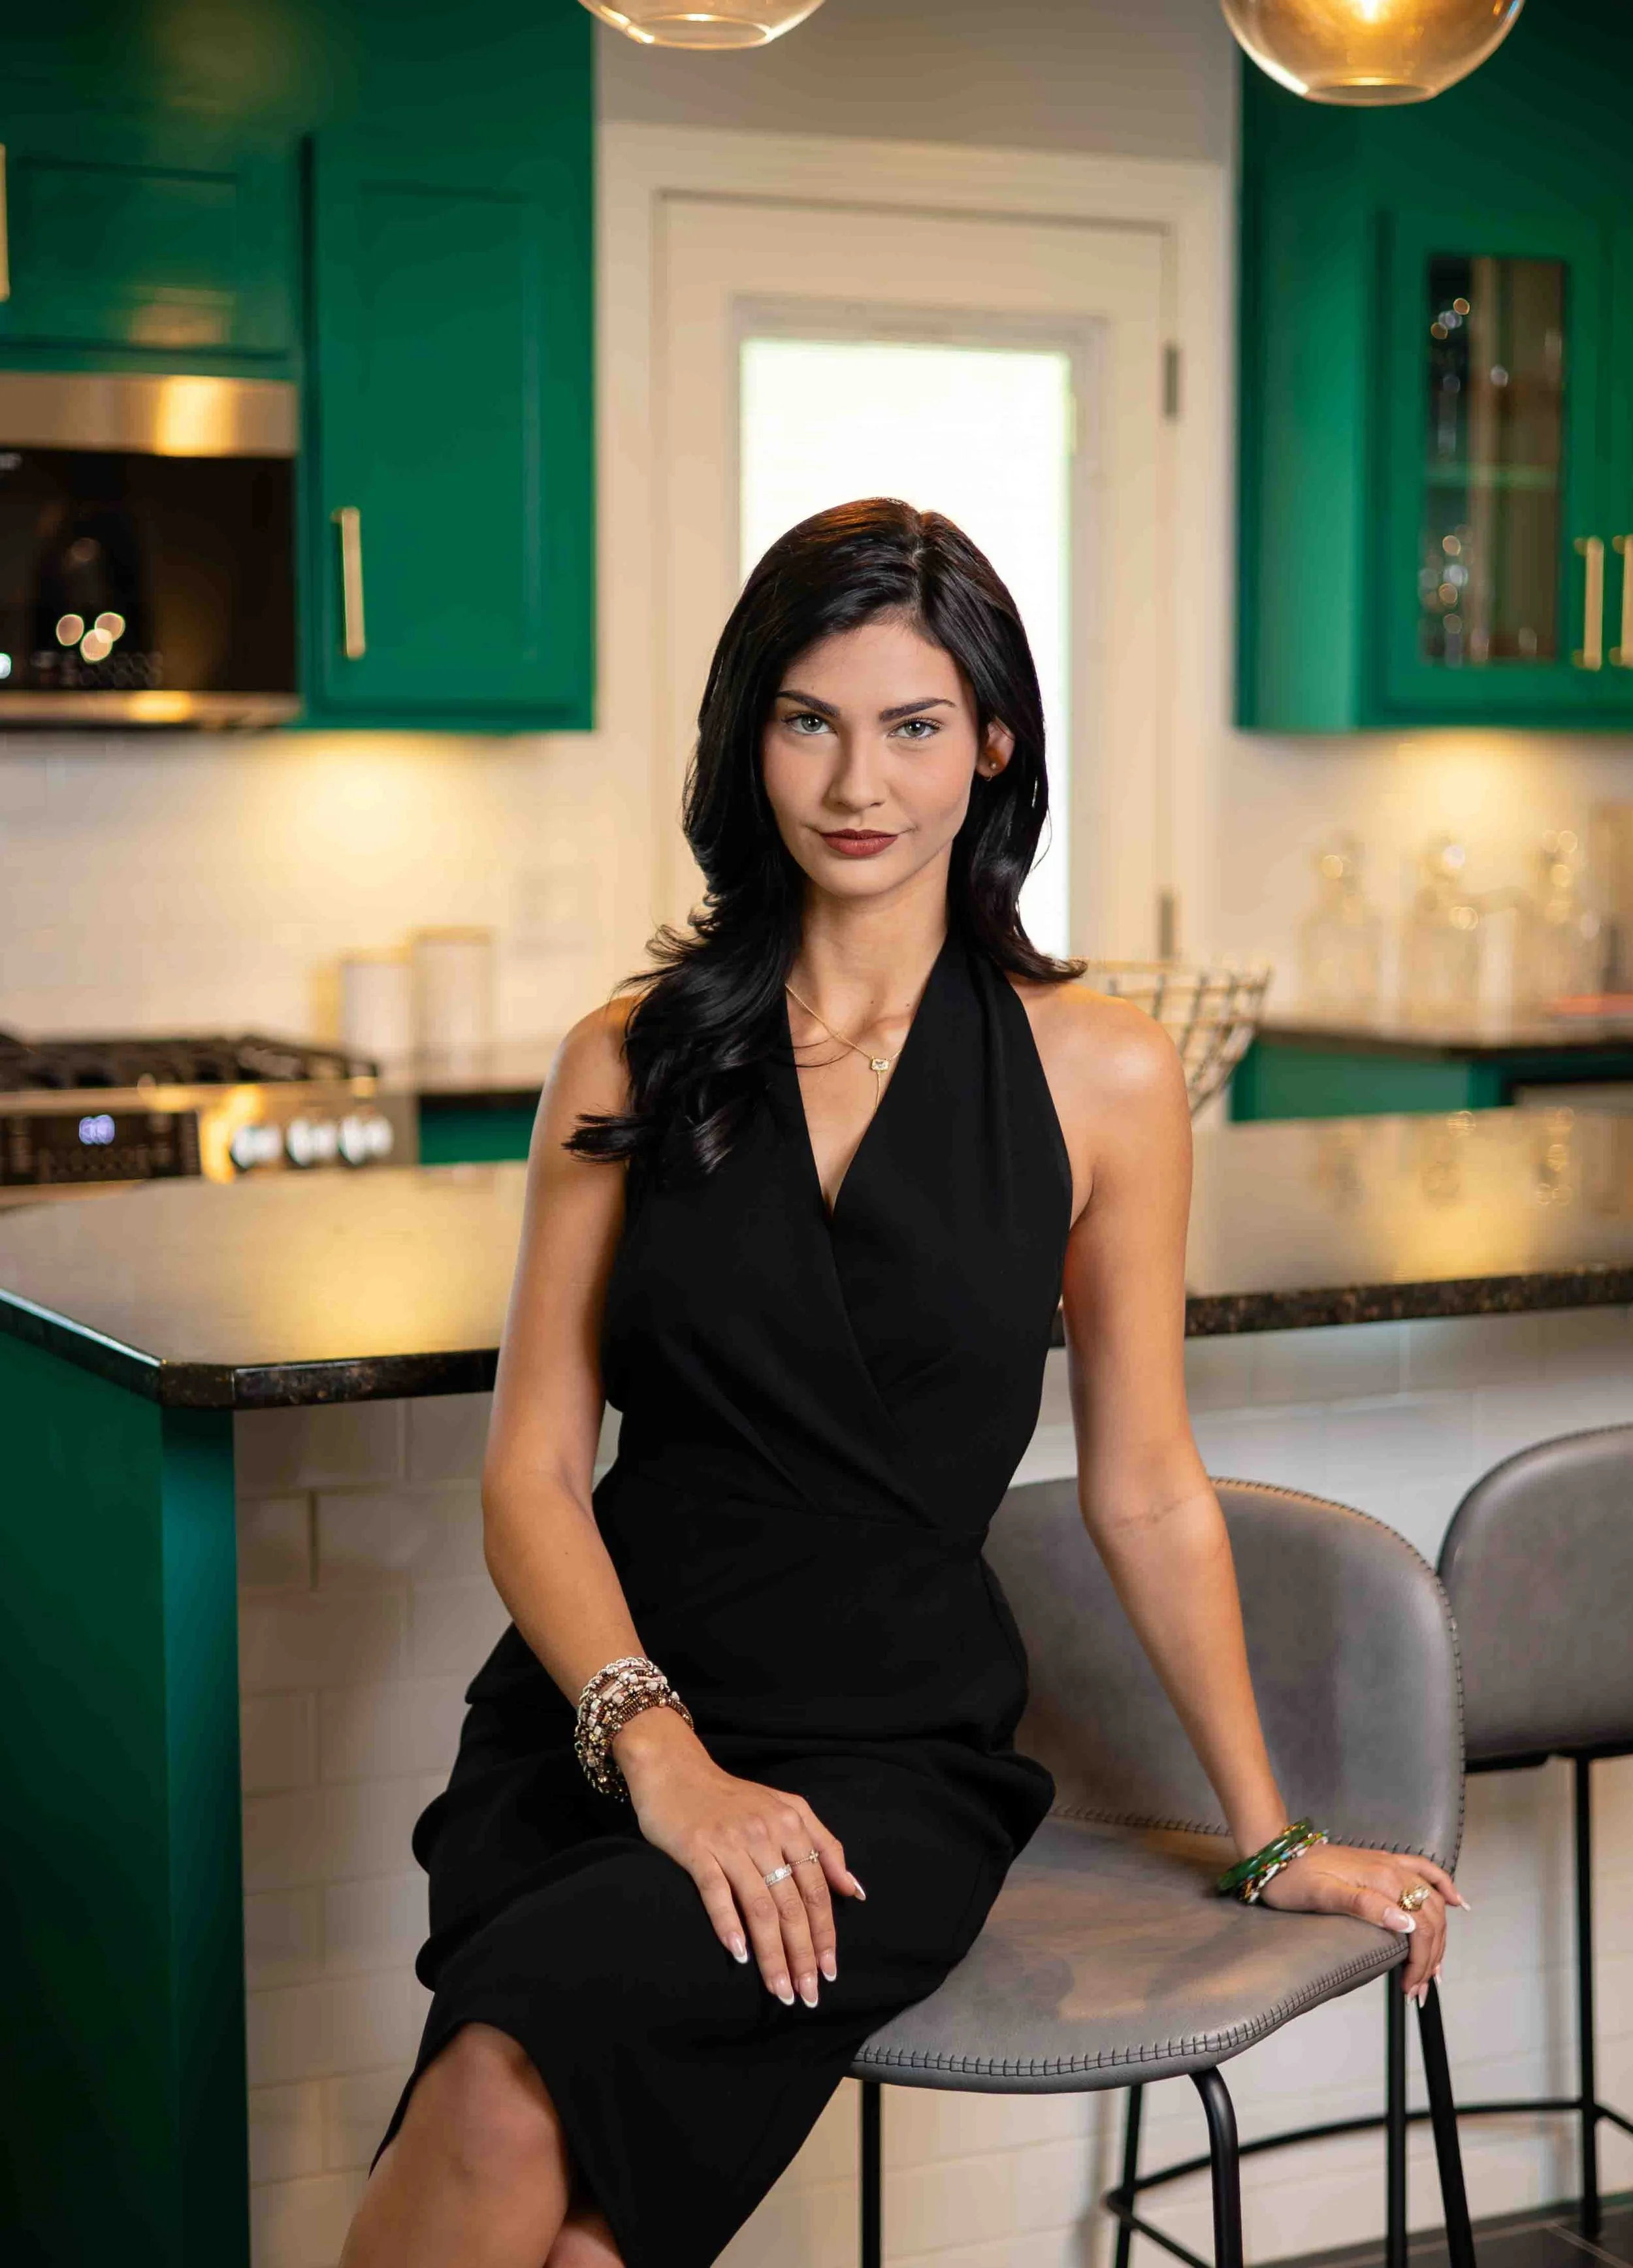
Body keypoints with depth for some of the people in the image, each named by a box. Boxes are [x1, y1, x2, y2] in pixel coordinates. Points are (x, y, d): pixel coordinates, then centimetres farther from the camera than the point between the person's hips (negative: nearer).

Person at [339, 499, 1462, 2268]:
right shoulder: (632, 1061, 8)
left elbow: (1144, 1492, 10)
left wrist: (1273, 1840, 13)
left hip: (894, 1757, -1)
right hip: (594, 1724, 2)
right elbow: (533, 1473, 4)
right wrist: (659, 1751, -12)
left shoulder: (1100, 1078, 3)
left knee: (513, 2084, -31)